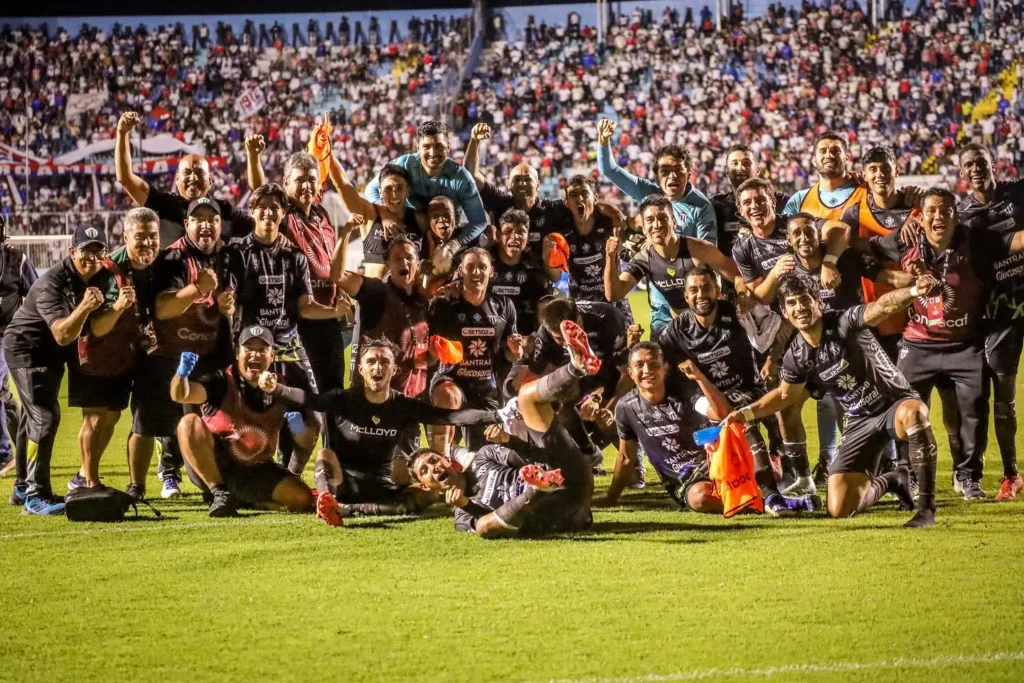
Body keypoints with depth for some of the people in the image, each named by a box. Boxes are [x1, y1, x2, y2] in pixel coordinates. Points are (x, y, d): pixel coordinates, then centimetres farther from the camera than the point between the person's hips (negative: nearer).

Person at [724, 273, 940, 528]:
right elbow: (785, 394, 17)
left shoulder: (844, 322, -18)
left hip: (896, 401, -5)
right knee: (839, 509, -4)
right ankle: (889, 482, 28)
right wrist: (747, 413, 8)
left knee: (911, 413, -45)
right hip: (861, 421, 5)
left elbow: (883, 306, -38)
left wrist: (914, 291, -57)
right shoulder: (796, 357, -3)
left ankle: (927, 506, -30)